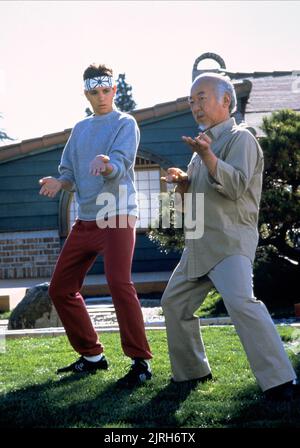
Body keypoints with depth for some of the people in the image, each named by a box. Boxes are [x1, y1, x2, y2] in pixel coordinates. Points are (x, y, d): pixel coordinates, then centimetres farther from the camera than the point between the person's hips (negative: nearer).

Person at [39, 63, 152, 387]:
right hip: (85, 220, 7)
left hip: (117, 216, -7)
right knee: (60, 288, 8)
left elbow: (121, 164, -18)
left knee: (119, 283, -23)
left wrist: (106, 164, -42)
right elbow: (70, 173, 14)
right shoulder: (80, 129, 17)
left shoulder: (125, 124, -1)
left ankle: (140, 361, -14)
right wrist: (59, 182, -10)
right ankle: (92, 356, 21)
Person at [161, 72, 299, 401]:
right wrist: (183, 184, 4)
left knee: (240, 301, -27)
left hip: (230, 241, -10)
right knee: (174, 301, 15)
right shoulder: (205, 142, 20)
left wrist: (208, 157, -35)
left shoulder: (240, 138, -6)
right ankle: (191, 371, 29)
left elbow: (236, 186, -22)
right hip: (199, 244, 10)